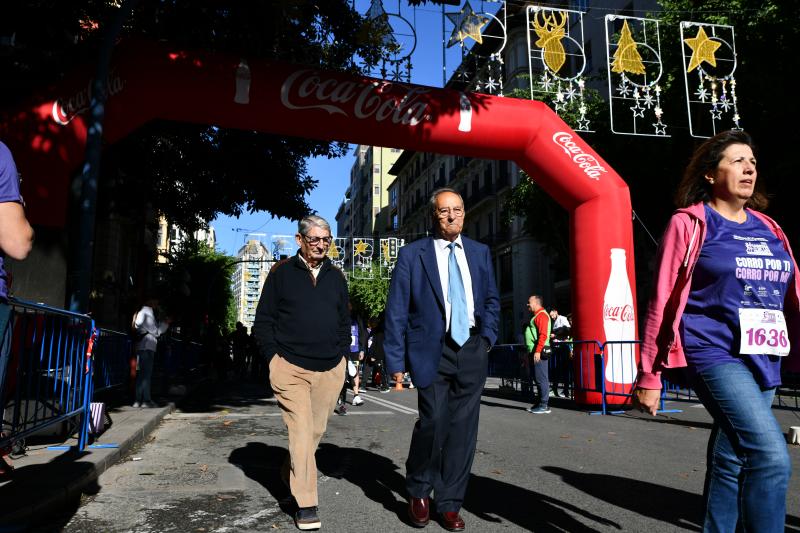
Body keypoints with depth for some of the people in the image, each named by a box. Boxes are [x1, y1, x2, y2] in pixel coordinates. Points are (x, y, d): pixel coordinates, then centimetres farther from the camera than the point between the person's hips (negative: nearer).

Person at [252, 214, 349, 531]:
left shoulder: (336, 276, 12)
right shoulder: (281, 272, 1)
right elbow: (263, 320, 2)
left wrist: (341, 355, 9)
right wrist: (274, 357, -5)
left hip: (330, 370, 4)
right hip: (290, 368, -4)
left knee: (316, 431, 12)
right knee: (301, 431, -8)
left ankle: (290, 476, 38)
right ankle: (306, 505, 2)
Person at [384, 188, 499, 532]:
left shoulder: (480, 252, 12)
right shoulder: (412, 254, 0)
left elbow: (491, 300, 20)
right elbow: (396, 311, -2)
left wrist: (487, 337, 5)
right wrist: (395, 360, -6)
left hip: (472, 350, 4)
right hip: (432, 350, -3)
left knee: (463, 427, 5)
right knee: (434, 420, -14)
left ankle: (449, 504, 22)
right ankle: (418, 492, 14)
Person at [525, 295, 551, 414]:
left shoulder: (541, 315, -9)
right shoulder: (535, 316, 23)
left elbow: (543, 335, -19)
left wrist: (538, 351, -24)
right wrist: (530, 352, 23)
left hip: (539, 352, -10)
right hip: (534, 352, 10)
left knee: (541, 379, -8)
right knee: (538, 379, 13)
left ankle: (544, 406, -5)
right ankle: (540, 403, 18)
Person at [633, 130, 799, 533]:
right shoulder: (690, 224, -3)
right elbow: (663, 302, -4)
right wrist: (649, 376, -5)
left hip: (764, 362, 6)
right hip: (714, 354, -6)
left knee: (730, 462, 12)